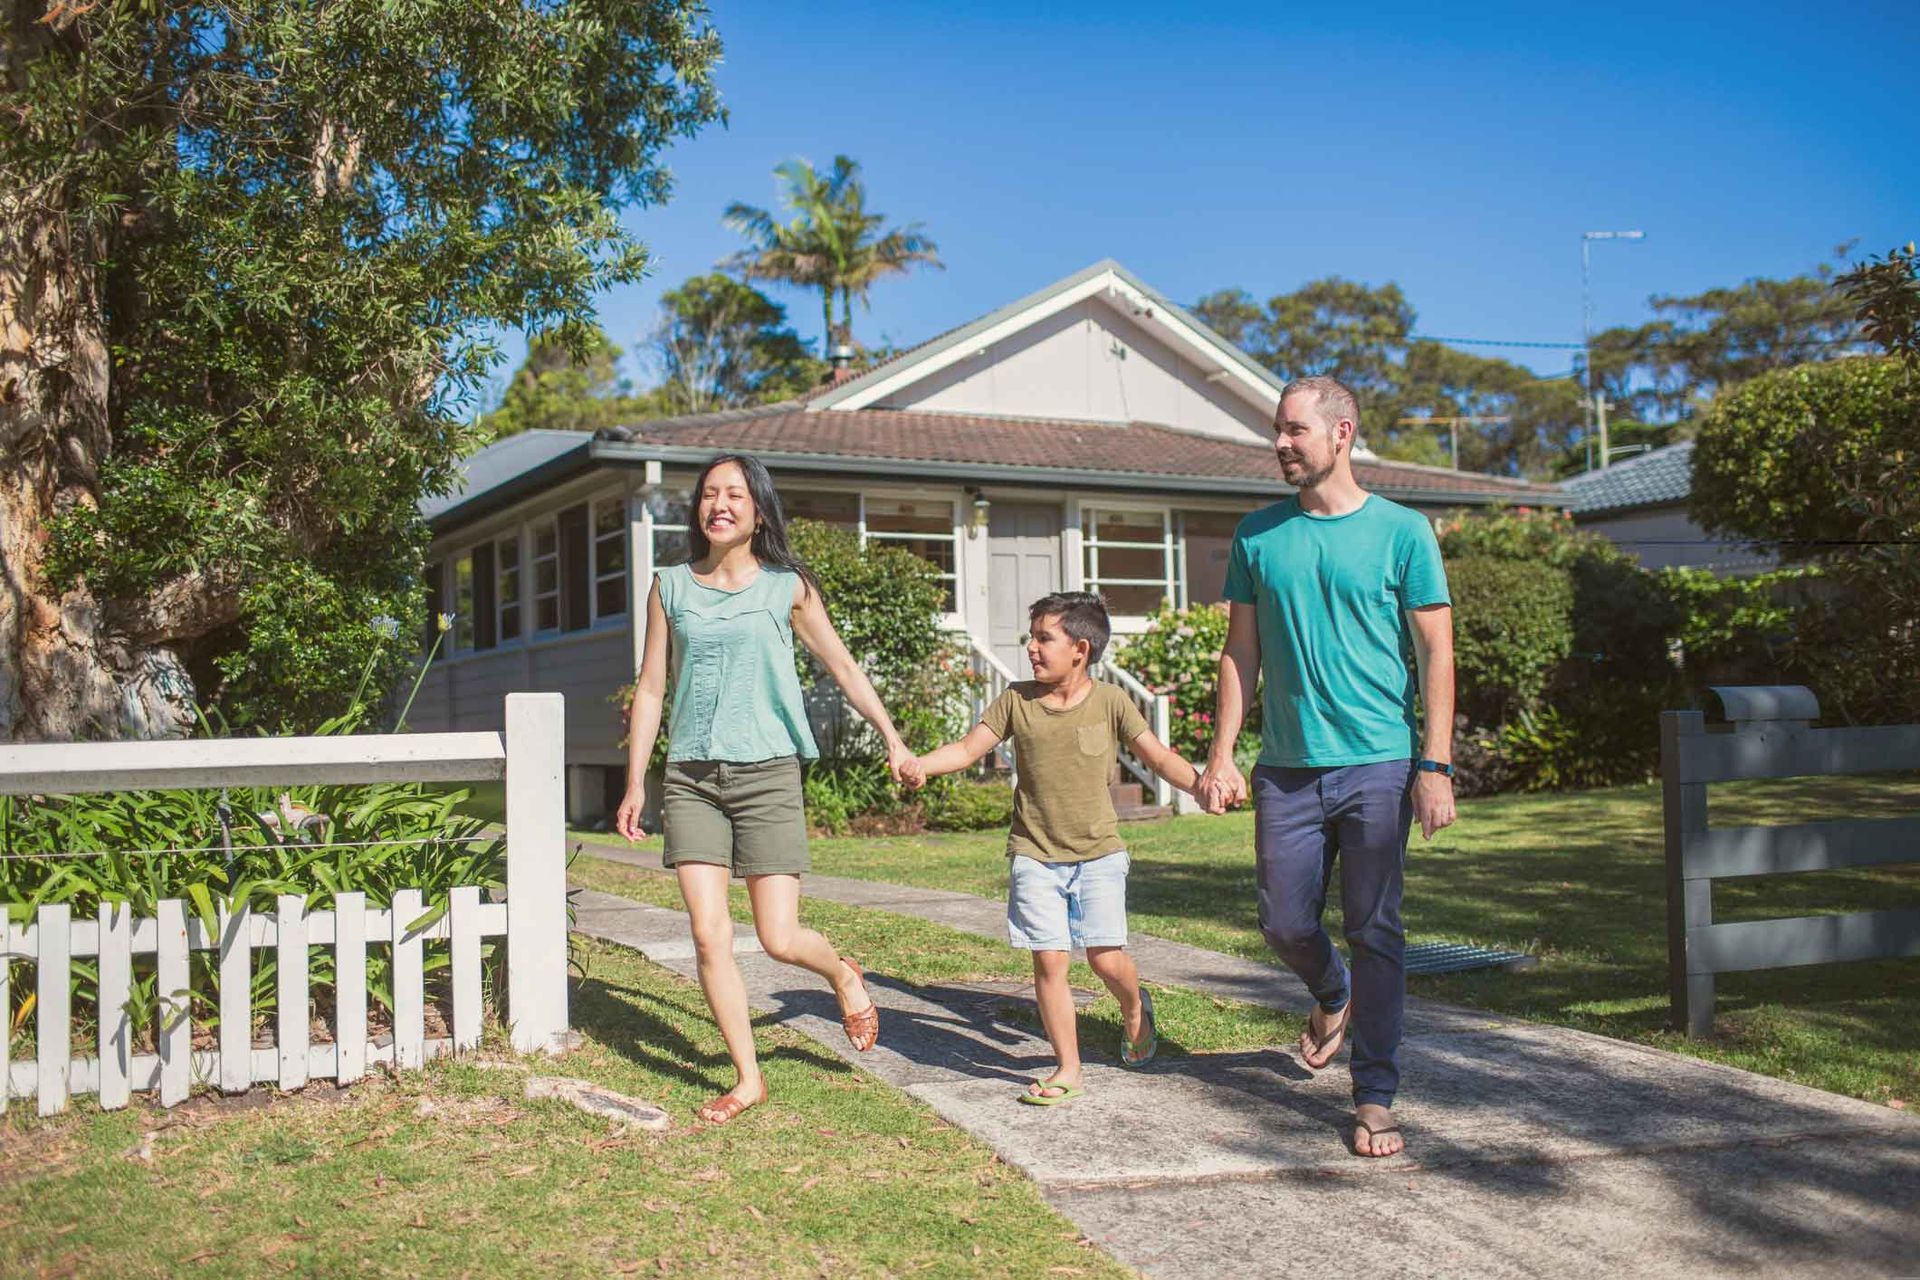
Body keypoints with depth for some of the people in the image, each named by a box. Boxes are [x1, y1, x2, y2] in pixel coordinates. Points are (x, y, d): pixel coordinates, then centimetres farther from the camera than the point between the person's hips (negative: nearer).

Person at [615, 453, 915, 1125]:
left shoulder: (787, 587, 2)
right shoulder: (671, 586, 7)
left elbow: (841, 666, 10)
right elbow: (650, 686, 10)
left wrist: (892, 738, 8)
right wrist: (635, 783, 8)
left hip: (766, 773, -2)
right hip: (690, 776, 2)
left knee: (780, 939, -4)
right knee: (709, 936, -4)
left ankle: (844, 975, 30)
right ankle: (747, 1078, 11)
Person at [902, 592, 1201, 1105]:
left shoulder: (1110, 702, -2)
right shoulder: (1016, 701, 1)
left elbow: (1158, 756, 0)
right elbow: (967, 748, 1)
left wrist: (1201, 784, -16)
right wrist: (919, 765, -17)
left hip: (1098, 854, -1)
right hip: (1035, 855, 1)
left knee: (1106, 957, -6)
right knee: (1049, 959, -3)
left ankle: (1135, 1008, 30)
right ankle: (1067, 1069, 10)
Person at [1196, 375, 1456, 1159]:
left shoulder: (1401, 532, -2)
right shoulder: (1258, 536, 7)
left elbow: (1436, 654, -2)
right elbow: (1241, 653, 10)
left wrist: (1435, 765, -9)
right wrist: (1221, 755, 3)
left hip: (1377, 766, -3)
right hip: (1286, 769, 3)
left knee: (1374, 932, 2)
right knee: (1285, 925, 8)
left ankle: (1375, 1098, 13)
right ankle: (1333, 997, 41)